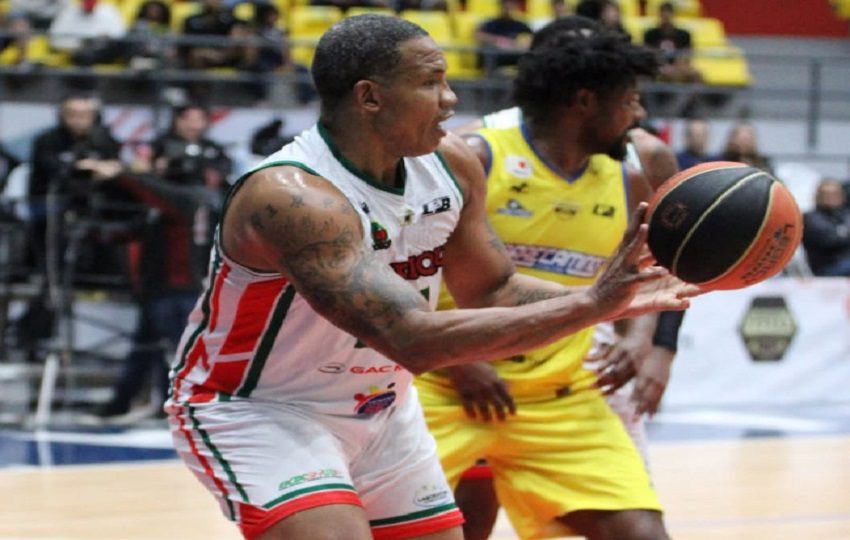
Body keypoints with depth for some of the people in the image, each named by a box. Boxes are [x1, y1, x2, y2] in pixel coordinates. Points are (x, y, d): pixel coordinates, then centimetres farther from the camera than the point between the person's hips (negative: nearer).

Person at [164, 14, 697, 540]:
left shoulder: (451, 165, -9)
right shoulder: (291, 196, -33)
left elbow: (493, 291, 6)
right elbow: (413, 339, -40)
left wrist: (613, 299, -14)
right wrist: (592, 305, -41)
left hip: (379, 408, 8)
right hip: (253, 411, -8)